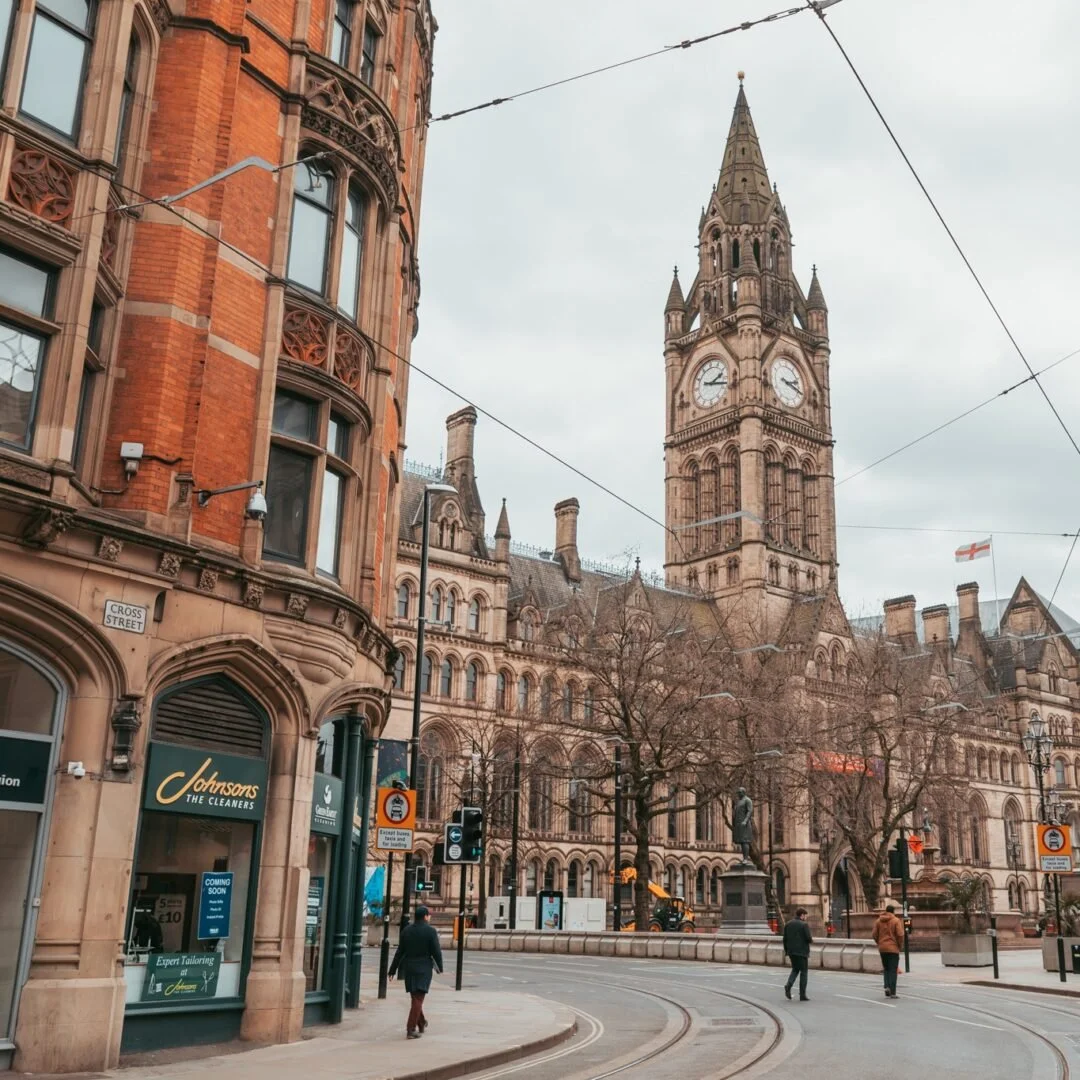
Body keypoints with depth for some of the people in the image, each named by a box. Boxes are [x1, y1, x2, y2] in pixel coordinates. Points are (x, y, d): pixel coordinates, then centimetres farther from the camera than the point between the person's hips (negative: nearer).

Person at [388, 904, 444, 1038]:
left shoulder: (406, 930, 3)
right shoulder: (431, 931, -9)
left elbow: (399, 952, 4)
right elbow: (436, 951, -9)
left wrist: (392, 970, 9)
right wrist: (440, 967, 6)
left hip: (408, 968, 5)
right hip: (423, 969, -4)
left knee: (415, 998, 19)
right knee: (418, 999, -2)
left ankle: (421, 1023, 32)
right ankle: (410, 1029, -6)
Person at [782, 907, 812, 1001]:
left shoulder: (788, 924, 7)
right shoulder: (804, 925, -11)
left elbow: (785, 939, 8)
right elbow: (809, 938, -16)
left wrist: (786, 951, 16)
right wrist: (811, 938, 7)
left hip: (791, 952, 6)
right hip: (802, 952, -6)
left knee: (795, 969, 20)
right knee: (804, 972, 5)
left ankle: (788, 985, -6)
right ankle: (802, 995, 4)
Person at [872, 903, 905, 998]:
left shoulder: (878, 921, 6)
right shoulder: (896, 921, -7)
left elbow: (875, 935, 4)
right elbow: (900, 935, -14)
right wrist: (900, 946, 0)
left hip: (882, 948, 4)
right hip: (893, 948, -4)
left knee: (886, 969, 18)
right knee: (893, 970, 2)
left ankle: (887, 986, 1)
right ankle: (892, 992, -1)